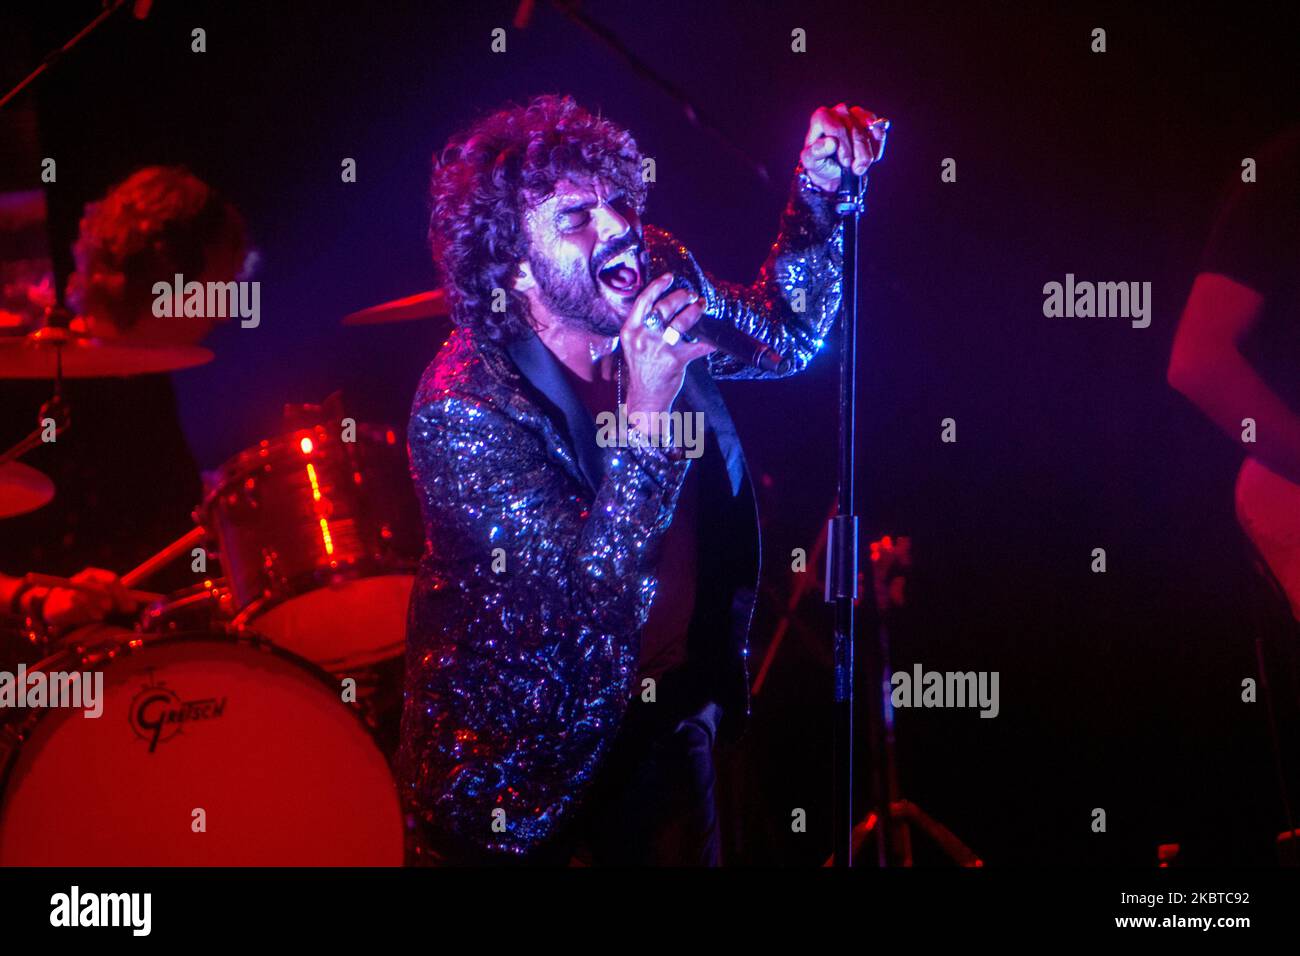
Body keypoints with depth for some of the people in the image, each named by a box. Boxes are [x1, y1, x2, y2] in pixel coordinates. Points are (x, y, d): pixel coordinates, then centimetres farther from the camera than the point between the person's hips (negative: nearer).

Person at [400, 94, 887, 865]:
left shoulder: (664, 278, -11)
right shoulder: (464, 405, -29)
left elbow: (785, 333, 11)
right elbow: (586, 598, -32)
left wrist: (821, 188, -4)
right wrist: (647, 415, -41)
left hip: (668, 707, 6)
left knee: (688, 854, 19)